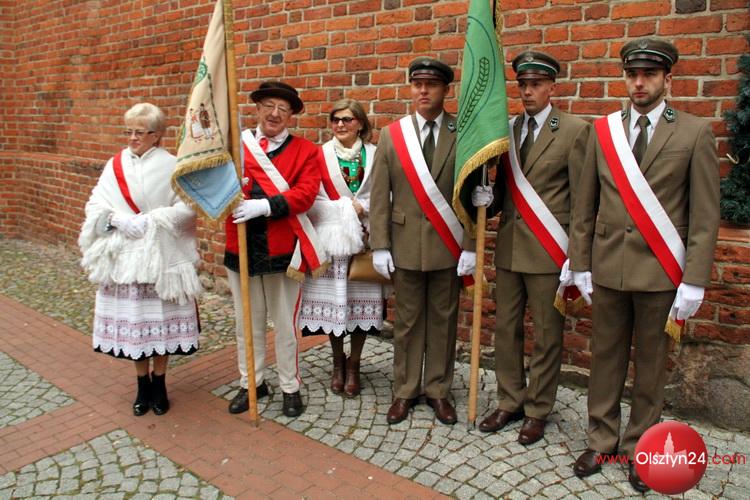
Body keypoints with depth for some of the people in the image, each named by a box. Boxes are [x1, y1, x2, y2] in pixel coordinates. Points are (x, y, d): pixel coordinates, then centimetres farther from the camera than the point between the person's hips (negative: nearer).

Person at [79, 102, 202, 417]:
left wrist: (151, 221, -19)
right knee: (131, 321, 8)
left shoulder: (171, 166, -4)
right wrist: (118, 220, -15)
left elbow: (187, 208, -11)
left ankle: (159, 384, 23)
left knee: (161, 321, 5)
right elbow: (96, 207, 3)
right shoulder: (115, 165, 6)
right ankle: (143, 385, 26)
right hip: (123, 257, 3)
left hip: (162, 257, -3)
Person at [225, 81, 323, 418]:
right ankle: (252, 383, 32)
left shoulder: (305, 151, 1)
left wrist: (264, 205, -24)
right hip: (240, 249, 2)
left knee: (284, 324, 9)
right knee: (247, 322, 15)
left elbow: (305, 193, -12)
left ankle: (290, 387, 26)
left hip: (282, 251, -2)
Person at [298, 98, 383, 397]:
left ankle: (353, 365, 23)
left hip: (363, 239, 0)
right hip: (329, 239, 0)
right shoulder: (320, 155, 0)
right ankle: (338, 364, 27)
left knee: (361, 300, 3)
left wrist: (362, 207, -17)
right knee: (332, 300, 5)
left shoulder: (374, 154, 2)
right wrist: (348, 209, -11)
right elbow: (312, 201, -5)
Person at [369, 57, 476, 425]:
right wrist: (379, 246, -4)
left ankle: (438, 390, 26)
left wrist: (470, 247, -6)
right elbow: (379, 195, 1)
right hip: (405, 245, 1)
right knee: (406, 321, 10)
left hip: (448, 245, 0)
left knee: (443, 321, 10)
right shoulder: (392, 134, 3)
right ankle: (405, 391, 25)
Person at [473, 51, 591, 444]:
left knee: (546, 335, 6)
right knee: (505, 328, 13)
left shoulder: (574, 130, -5)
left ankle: (537, 410, 24)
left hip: (548, 250, -5)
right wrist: (486, 197, -9)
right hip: (509, 247, 5)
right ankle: (510, 402, 30)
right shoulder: (507, 129, 10)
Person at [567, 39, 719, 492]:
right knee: (606, 359, 11)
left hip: (660, 272, -2)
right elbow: (585, 206, 7)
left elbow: (705, 215, -4)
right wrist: (580, 265, 5)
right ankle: (602, 441, 27)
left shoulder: (695, 133, -2)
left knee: (650, 365, 11)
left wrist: (694, 282, -8)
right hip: (608, 268, 2)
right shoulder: (603, 131, 5)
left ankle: (640, 447, 27)